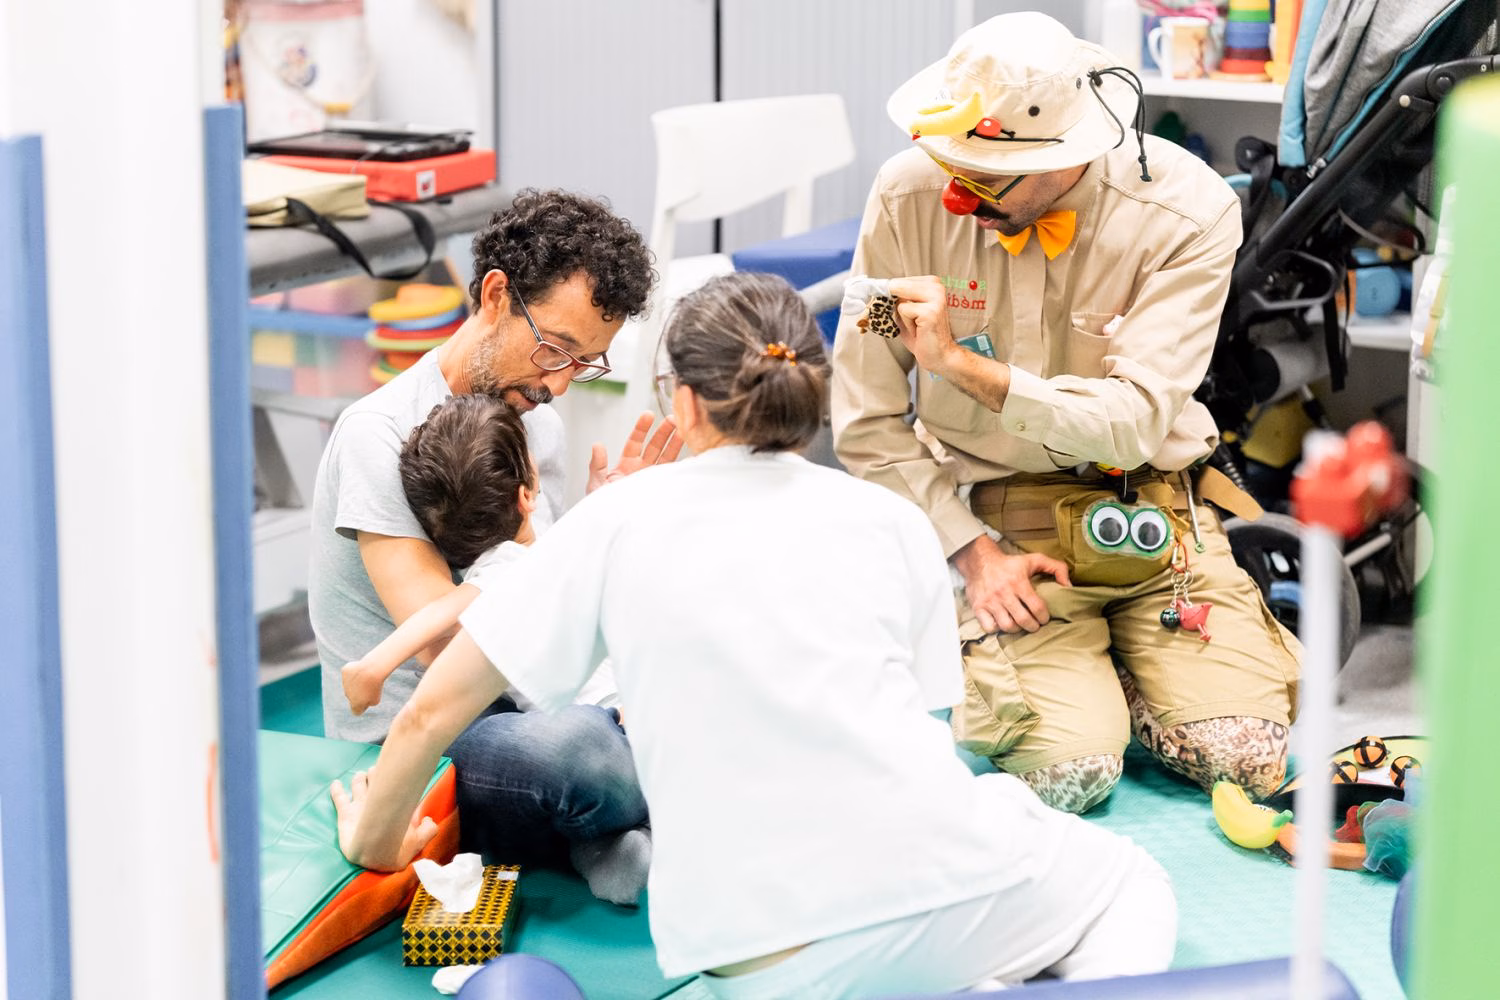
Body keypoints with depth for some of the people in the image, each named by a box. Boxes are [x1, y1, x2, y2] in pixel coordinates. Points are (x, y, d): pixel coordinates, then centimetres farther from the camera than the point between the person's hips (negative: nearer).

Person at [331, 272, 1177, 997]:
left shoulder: (618, 520, 7)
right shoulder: (892, 521, 11)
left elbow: (433, 709, 8)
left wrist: (378, 842, 26)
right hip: (933, 883, -1)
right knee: (1136, 885, 29)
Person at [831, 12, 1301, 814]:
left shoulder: (1185, 212, -13)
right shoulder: (910, 196, -10)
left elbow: (1134, 422, -19)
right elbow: (867, 425, -4)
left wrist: (961, 363, -27)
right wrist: (973, 553, -12)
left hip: (1153, 514, 1)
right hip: (1000, 521, -1)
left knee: (1245, 757, -16)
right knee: (1067, 770, -22)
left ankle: (1111, 671, 16)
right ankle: (982, 659, 12)